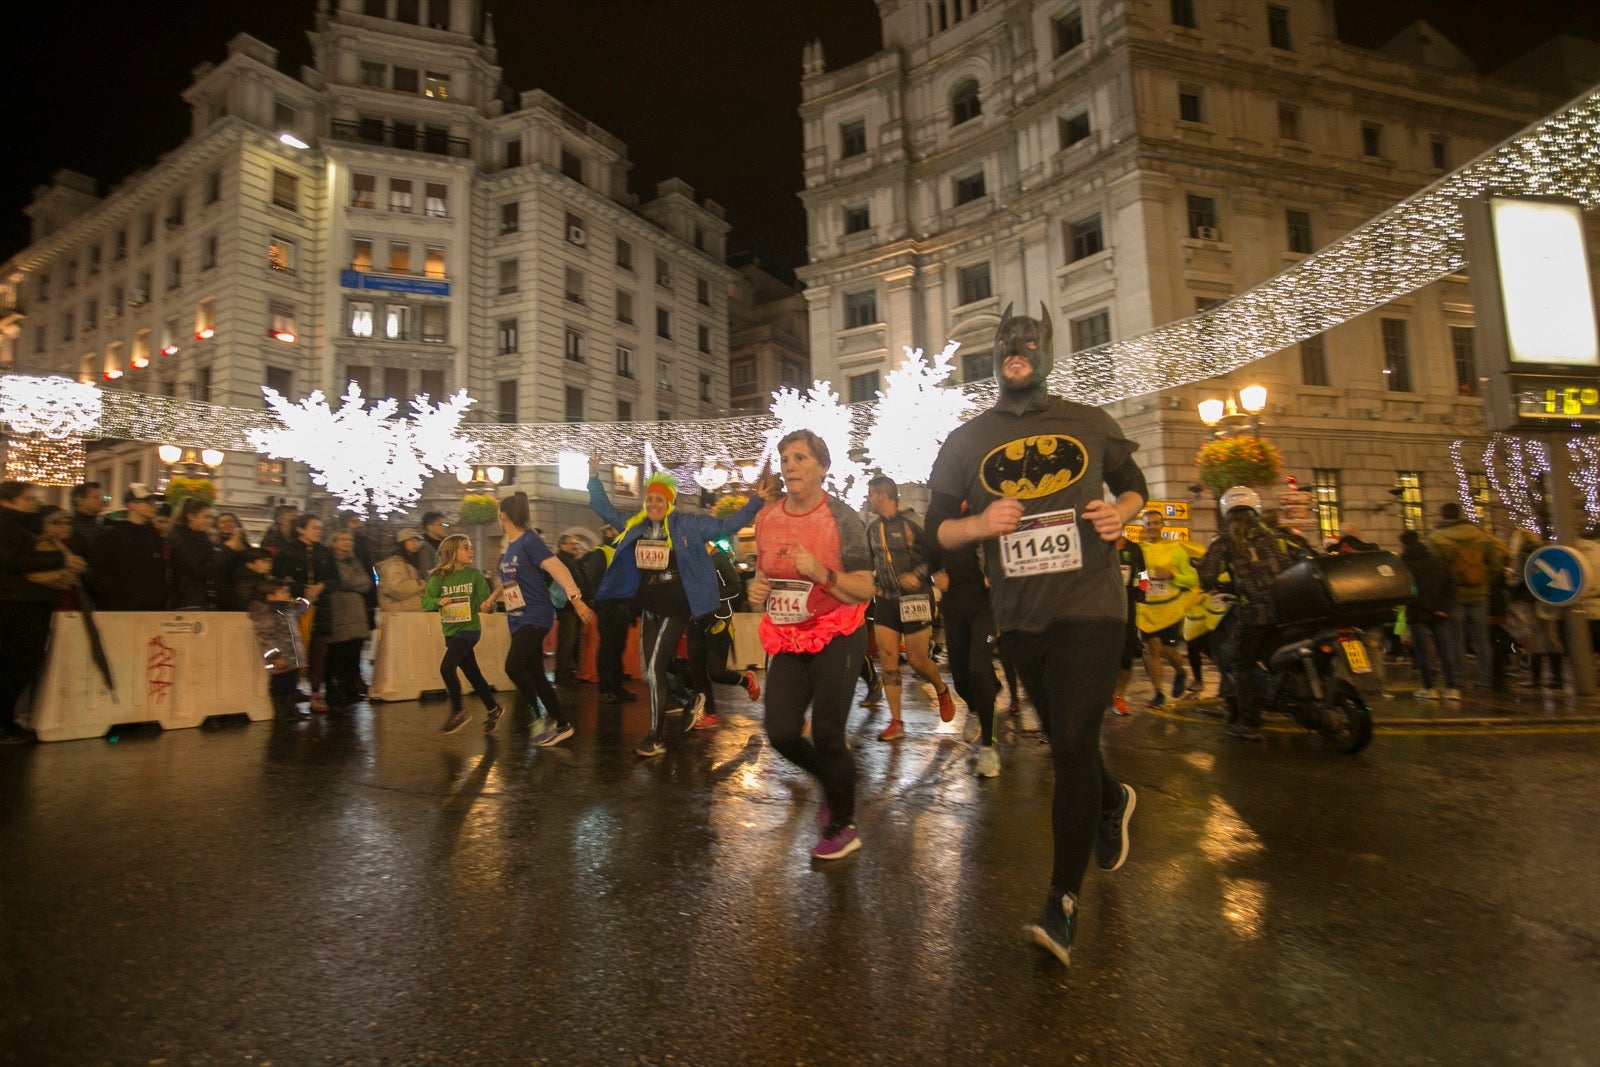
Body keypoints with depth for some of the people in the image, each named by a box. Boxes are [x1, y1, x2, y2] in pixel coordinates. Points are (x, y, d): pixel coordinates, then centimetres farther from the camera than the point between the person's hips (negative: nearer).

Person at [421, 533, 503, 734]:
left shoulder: (474, 574, -6)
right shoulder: (438, 576, -2)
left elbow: (486, 600, -7)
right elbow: (426, 602, -6)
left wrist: (488, 605, -29)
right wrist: (439, 601, -26)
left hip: (469, 628, -3)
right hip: (450, 631, 3)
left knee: (446, 668, -18)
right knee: (472, 673, 11)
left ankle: (458, 711, 1)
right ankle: (492, 709, 29)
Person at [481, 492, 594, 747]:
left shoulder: (530, 540, -12)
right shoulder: (510, 546, 13)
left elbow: (558, 570, -21)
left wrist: (577, 600, -30)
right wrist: (492, 598, 21)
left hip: (536, 616, -9)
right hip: (517, 620, 9)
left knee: (513, 666, -23)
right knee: (535, 675, 8)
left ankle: (541, 716, -8)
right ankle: (562, 726, 17)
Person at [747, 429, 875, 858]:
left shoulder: (842, 518, -12)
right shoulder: (766, 518, 2)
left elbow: (865, 590, -13)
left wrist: (820, 572, -27)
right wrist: (755, 590, -5)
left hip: (835, 634, -5)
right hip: (787, 638, 5)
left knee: (826, 734, -4)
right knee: (781, 733, -1)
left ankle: (842, 827, 23)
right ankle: (834, 783, 33)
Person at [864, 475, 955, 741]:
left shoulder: (910, 524, -9)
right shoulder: (872, 528, 9)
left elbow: (936, 556, -6)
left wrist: (918, 574, -20)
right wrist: (871, 579, 5)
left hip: (915, 599, -5)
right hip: (886, 600, 5)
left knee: (917, 661, -1)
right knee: (887, 658, -2)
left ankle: (942, 691, 32)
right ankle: (896, 722, 5)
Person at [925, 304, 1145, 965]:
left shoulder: (1090, 425, 4)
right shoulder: (966, 441, 4)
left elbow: (1133, 485, 18)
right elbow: (936, 530, 3)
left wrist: (1120, 513, -6)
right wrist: (979, 524, -18)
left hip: (1089, 608, -2)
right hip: (1019, 618, 2)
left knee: (1072, 745, -11)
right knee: (1066, 742, 17)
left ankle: (1062, 905, 2)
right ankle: (1111, 801, 51)